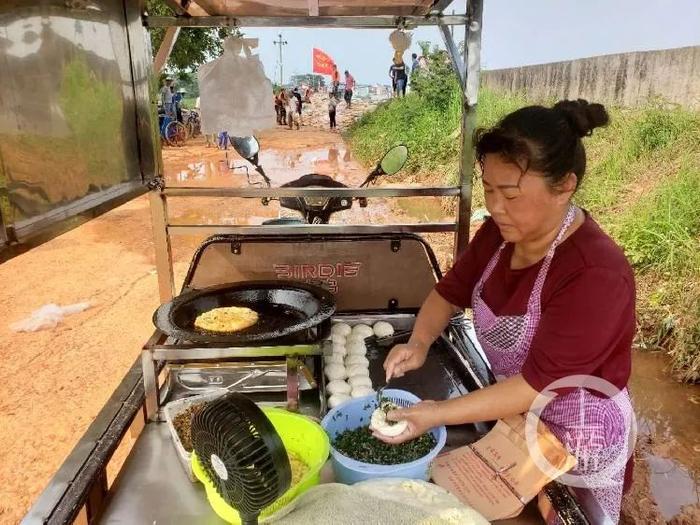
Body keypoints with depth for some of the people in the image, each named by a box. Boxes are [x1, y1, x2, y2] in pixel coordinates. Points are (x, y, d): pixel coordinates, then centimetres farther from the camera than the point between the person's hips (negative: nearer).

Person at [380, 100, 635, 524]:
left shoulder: (595, 274, -32)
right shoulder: (502, 232, -11)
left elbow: (539, 384, -32)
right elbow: (451, 290, 1)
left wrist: (439, 414, -33)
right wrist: (420, 342, -17)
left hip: (575, 438, -6)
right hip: (516, 417, 6)